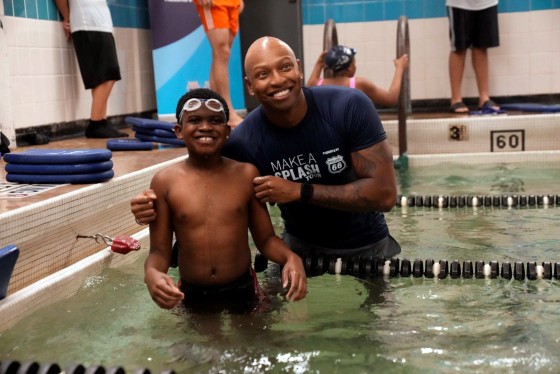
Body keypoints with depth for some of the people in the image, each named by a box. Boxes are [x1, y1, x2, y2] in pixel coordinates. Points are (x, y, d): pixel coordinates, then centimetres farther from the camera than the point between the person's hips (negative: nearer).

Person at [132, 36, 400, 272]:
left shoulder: (349, 106, -24)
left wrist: (300, 191, -30)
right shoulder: (244, 143, -21)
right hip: (301, 247, 1)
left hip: (368, 247, 0)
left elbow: (385, 194, -26)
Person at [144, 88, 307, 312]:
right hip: (192, 295, 0)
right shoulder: (165, 182, -7)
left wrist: (290, 257, -20)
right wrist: (152, 273, -27)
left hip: (242, 291, 1)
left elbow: (265, 238, 1)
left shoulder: (246, 174, -5)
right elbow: (159, 250, -5)